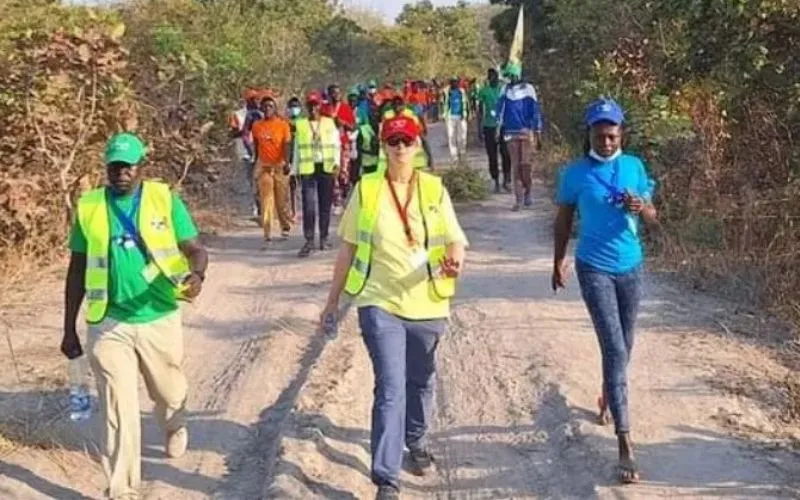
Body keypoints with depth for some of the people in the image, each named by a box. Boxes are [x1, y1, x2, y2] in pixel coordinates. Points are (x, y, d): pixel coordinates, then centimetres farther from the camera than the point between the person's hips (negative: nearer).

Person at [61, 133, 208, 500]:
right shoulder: (88, 207, 0)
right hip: (108, 324, 0)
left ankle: (174, 429, 55)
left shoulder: (165, 200, -3)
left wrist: (197, 273, -31)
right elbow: (77, 270, 7)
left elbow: (195, 248, -6)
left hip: (159, 320, 1)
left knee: (169, 392, 21)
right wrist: (69, 328, 7)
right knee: (118, 409, -2)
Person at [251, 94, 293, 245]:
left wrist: (286, 163, -22)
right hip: (264, 166, 2)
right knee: (266, 200, -4)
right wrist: (256, 163, 19)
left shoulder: (283, 124, -4)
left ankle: (286, 227, 31)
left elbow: (286, 145, -11)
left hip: (280, 166, -2)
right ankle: (267, 234, -5)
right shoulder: (257, 126, 4)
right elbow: (256, 146, 15)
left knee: (282, 200, 7)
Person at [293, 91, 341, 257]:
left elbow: (336, 145, 3)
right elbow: (297, 148, 11)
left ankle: (324, 238, 17)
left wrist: (336, 163, -13)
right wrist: (295, 170, 9)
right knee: (308, 205, -8)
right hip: (307, 169, -1)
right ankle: (309, 241, -6)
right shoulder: (300, 125, 7)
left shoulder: (330, 123, 7)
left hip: (327, 168, 1)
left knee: (325, 205, 6)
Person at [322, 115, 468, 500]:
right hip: (380, 303, -2)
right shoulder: (366, 189, -2)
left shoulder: (434, 189, 0)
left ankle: (415, 440, 47)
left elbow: (455, 240, -1)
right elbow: (348, 247, 4)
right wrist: (334, 298, 7)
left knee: (421, 381, 20)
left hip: (426, 305, 2)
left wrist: (455, 259, -26)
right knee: (390, 389, -9)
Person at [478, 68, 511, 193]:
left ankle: (506, 180, 6)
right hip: (489, 126, 1)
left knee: (506, 154, -9)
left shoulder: (503, 89, 3)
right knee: (492, 157, 4)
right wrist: (479, 129, 5)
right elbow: (480, 111, 8)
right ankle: (496, 182, 14)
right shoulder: (484, 91, 3)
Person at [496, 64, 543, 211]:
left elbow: (535, 112, 0)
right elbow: (500, 109, 10)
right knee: (515, 165, 1)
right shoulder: (506, 90, 5)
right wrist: (498, 128, -1)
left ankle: (527, 193, 15)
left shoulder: (528, 89, -2)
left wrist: (538, 135, -1)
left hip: (527, 132, -2)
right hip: (511, 133, 2)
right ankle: (518, 199, 5)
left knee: (526, 164, -7)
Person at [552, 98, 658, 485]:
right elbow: (564, 221, 6)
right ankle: (625, 443, -11)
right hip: (594, 269, -4)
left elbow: (653, 220, 5)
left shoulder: (634, 167, 1)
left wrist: (641, 208, -17)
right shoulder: (575, 174, -6)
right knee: (615, 349, -11)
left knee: (624, 347, 17)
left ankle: (609, 395, 49)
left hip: (631, 267, 4)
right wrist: (559, 262, 9)